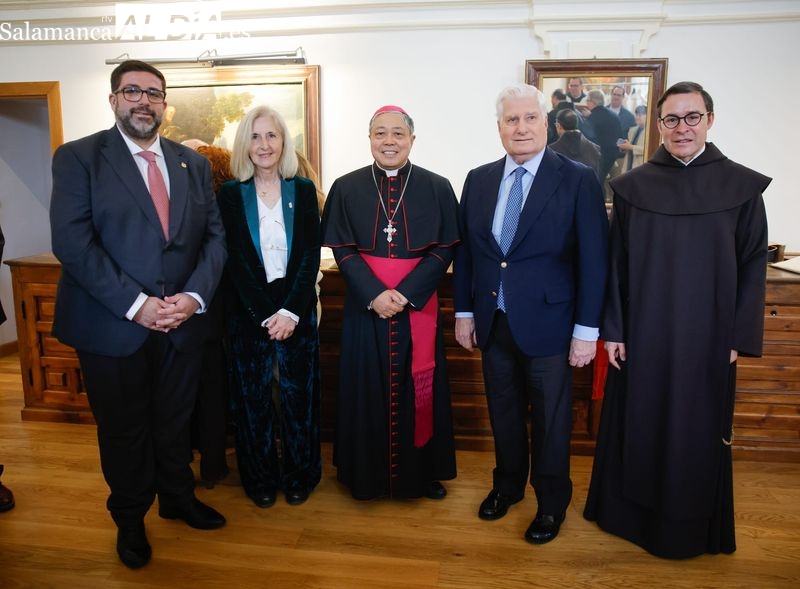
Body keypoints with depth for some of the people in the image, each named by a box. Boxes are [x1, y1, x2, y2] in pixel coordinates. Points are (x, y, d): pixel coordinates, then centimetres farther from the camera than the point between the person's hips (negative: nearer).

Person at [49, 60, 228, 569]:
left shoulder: (193, 163, 8)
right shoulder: (78, 158, -4)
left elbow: (215, 236, 3)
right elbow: (72, 242, -14)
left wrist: (195, 296, -12)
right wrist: (135, 304, -20)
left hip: (183, 323, 3)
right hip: (113, 327, -3)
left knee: (175, 422, 18)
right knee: (123, 430, 14)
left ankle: (178, 498, 42)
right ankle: (130, 518, 36)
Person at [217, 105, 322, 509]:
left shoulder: (303, 190, 3)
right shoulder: (231, 194, 1)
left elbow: (310, 257, -2)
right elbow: (234, 261, -4)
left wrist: (291, 311, -12)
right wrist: (267, 315, -11)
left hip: (297, 309, 0)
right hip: (248, 311, 0)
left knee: (299, 394, 7)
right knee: (252, 397, 8)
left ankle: (300, 476, 25)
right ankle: (261, 480, 25)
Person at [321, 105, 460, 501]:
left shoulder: (437, 188, 1)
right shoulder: (346, 188, 3)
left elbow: (444, 249, -3)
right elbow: (342, 250, -1)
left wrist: (405, 293, -14)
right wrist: (374, 294, -15)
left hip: (418, 307, 0)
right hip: (365, 306, 1)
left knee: (418, 388, 9)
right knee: (367, 388, 8)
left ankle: (422, 472, 27)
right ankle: (369, 473, 26)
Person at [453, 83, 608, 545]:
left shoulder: (579, 180, -8)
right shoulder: (478, 180, 5)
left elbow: (593, 260, -9)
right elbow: (466, 250, 8)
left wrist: (587, 329, -11)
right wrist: (464, 311, 7)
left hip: (547, 325, -3)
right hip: (493, 324, 4)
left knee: (551, 419, 11)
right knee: (504, 412, 18)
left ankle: (551, 502, 33)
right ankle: (508, 485, 41)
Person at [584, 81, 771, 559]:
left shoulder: (742, 187, -1)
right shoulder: (633, 186, 0)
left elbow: (753, 266, 0)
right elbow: (616, 264, -1)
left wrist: (739, 338, -4)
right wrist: (612, 330, -4)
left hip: (706, 338, 0)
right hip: (643, 335, 0)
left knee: (698, 431, 12)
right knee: (637, 424, 11)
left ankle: (690, 524, 33)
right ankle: (631, 509, 32)